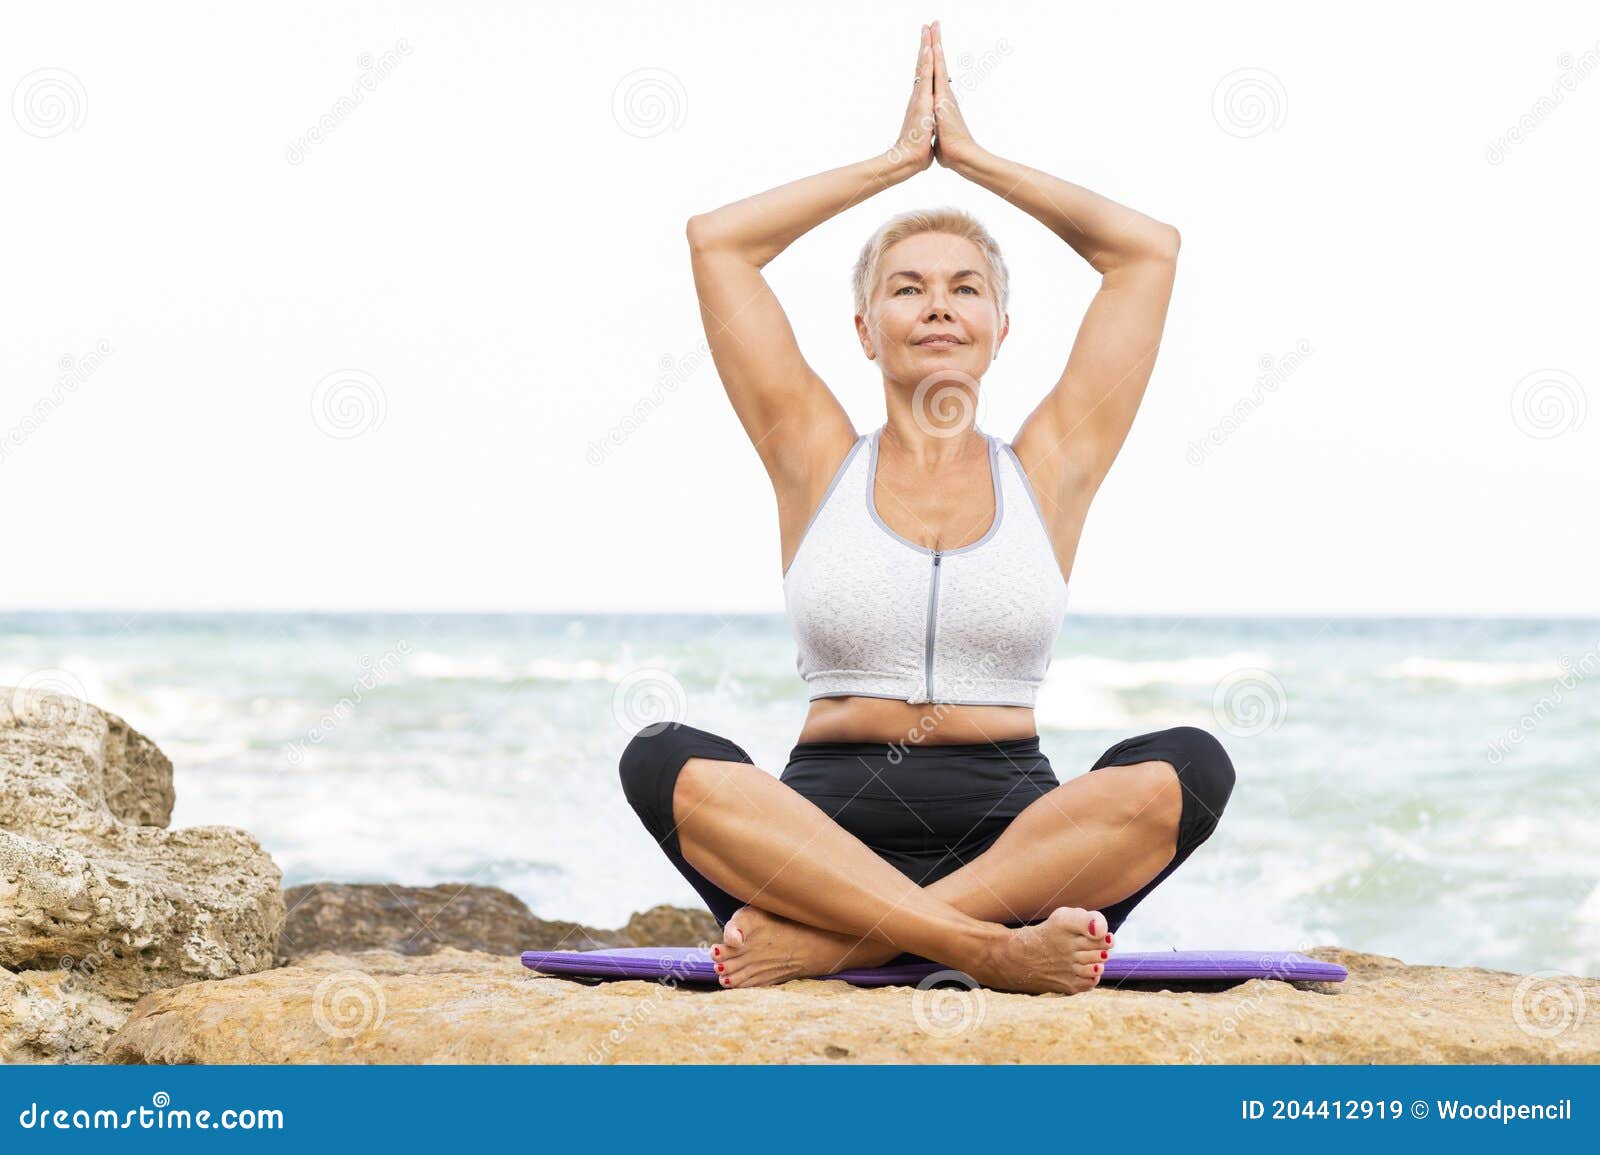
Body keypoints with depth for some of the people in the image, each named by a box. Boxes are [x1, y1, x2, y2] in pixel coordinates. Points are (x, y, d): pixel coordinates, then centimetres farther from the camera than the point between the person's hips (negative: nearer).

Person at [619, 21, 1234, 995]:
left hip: (1014, 837, 1)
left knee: (1187, 768, -29)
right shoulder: (819, 463, 14)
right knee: (667, 763, -30)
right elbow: (716, 240, 11)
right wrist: (901, 159, 18)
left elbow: (1150, 249, 14)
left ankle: (821, 940, -34)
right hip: (824, 828, -1)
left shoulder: (1047, 470, 15)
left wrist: (972, 157, 20)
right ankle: (986, 944, -41)